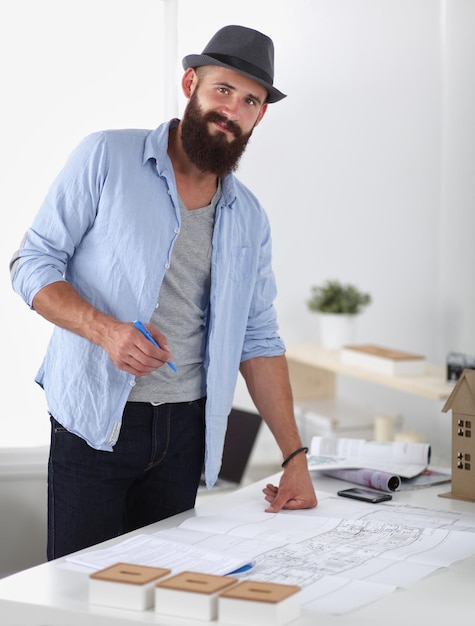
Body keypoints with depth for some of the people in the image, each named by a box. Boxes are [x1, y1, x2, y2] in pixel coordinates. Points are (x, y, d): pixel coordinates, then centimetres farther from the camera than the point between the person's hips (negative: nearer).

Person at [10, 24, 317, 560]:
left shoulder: (248, 218, 12)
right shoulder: (106, 158, -3)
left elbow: (258, 340, 13)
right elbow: (32, 265, -5)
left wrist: (295, 456, 6)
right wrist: (107, 330, -22)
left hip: (184, 433, 4)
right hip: (94, 423, -4)